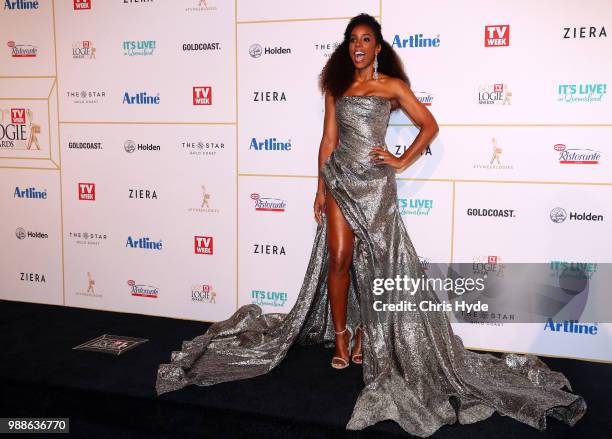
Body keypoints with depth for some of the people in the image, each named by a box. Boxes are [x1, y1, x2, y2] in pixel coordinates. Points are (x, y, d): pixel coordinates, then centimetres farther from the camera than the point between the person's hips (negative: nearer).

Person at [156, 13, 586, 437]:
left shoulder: (392, 86, 4)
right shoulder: (337, 86, 13)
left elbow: (430, 125, 5)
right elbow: (328, 139, 10)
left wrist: (403, 161, -2)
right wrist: (321, 187, 5)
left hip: (375, 181, -2)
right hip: (340, 178, 2)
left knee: (375, 261, 2)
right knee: (338, 258, -2)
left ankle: (365, 334, 18)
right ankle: (340, 338, 9)